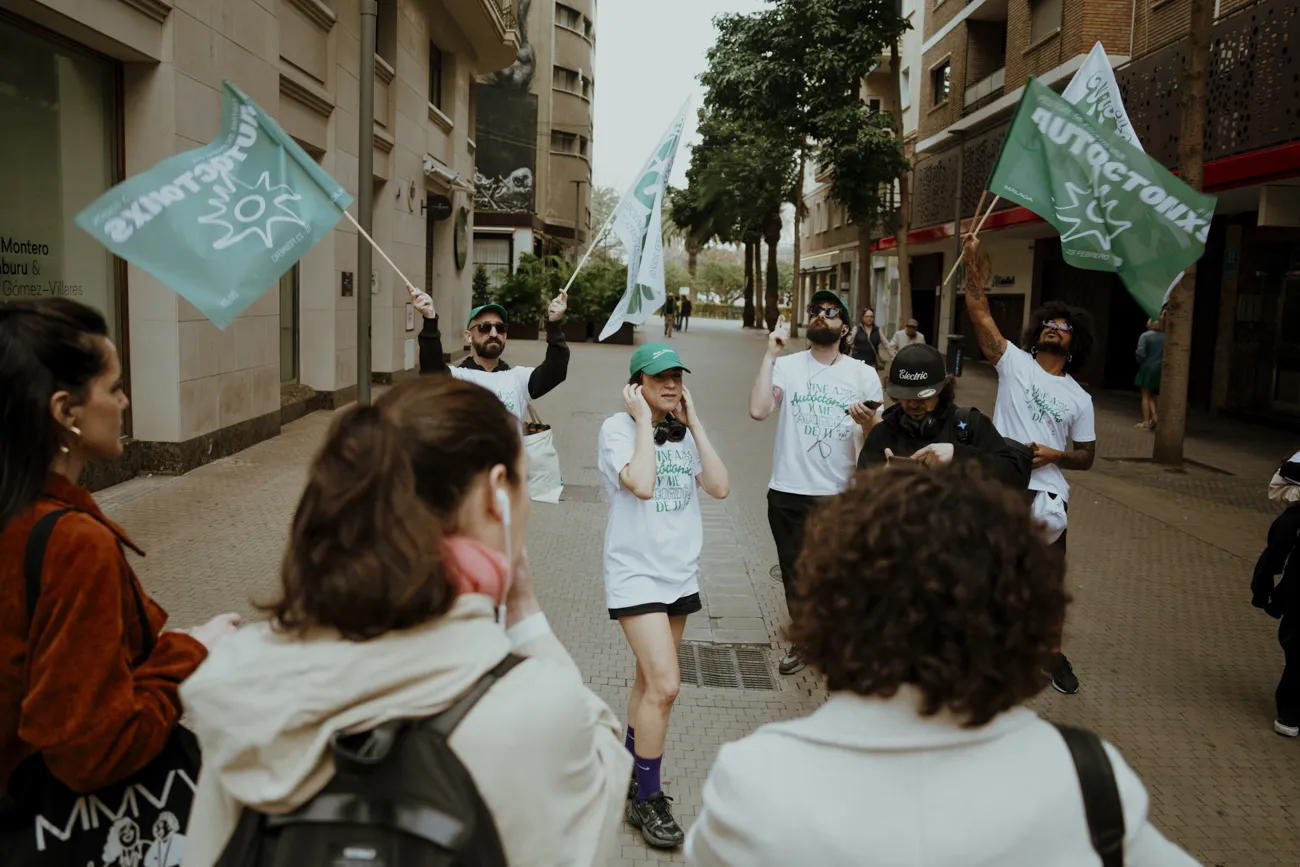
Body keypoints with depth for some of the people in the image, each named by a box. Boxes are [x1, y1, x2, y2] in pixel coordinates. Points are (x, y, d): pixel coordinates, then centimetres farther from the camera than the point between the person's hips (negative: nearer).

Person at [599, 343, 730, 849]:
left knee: (650, 682, 16)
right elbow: (641, 484, -27)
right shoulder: (617, 430, -10)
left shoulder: (684, 433, 7)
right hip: (636, 574, -6)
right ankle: (647, 800, 3)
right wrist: (644, 420, -17)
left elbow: (720, 487, -6)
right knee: (665, 685, -13)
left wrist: (694, 424, -6)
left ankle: (629, 774, 34)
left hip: (681, 574, 6)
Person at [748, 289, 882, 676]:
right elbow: (758, 410, -19)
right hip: (788, 493, 0)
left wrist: (868, 423, -19)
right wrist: (770, 354, -17)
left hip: (840, 494, 0)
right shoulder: (787, 366, -3)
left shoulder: (864, 374, 2)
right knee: (795, 573, 15)